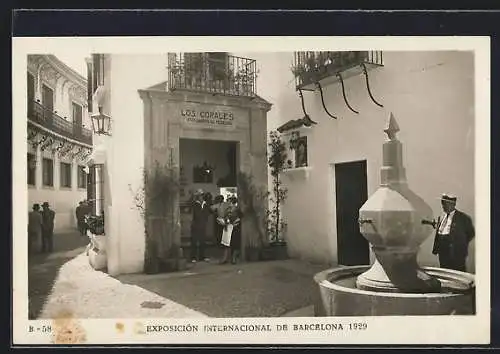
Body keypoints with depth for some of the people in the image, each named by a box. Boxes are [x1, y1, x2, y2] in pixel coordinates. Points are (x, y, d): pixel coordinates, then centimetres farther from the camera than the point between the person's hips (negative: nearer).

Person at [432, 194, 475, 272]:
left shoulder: (463, 217, -2)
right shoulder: (441, 217, 17)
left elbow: (471, 233, 0)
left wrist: (462, 244, -1)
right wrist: (435, 249, 11)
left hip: (457, 251, -6)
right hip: (443, 251, 6)